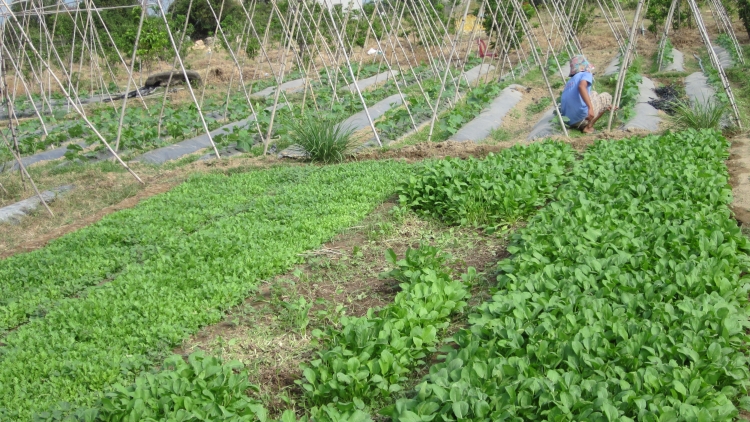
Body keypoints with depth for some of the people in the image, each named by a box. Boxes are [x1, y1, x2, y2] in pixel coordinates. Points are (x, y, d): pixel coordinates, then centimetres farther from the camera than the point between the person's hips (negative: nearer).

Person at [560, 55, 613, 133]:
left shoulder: (570, 82, 24)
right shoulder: (586, 74, 2)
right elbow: (581, 87, -21)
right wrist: (590, 107, -28)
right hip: (581, 118, -8)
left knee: (594, 94, 31)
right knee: (607, 97, 17)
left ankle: (582, 125, 15)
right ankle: (589, 127, 4)